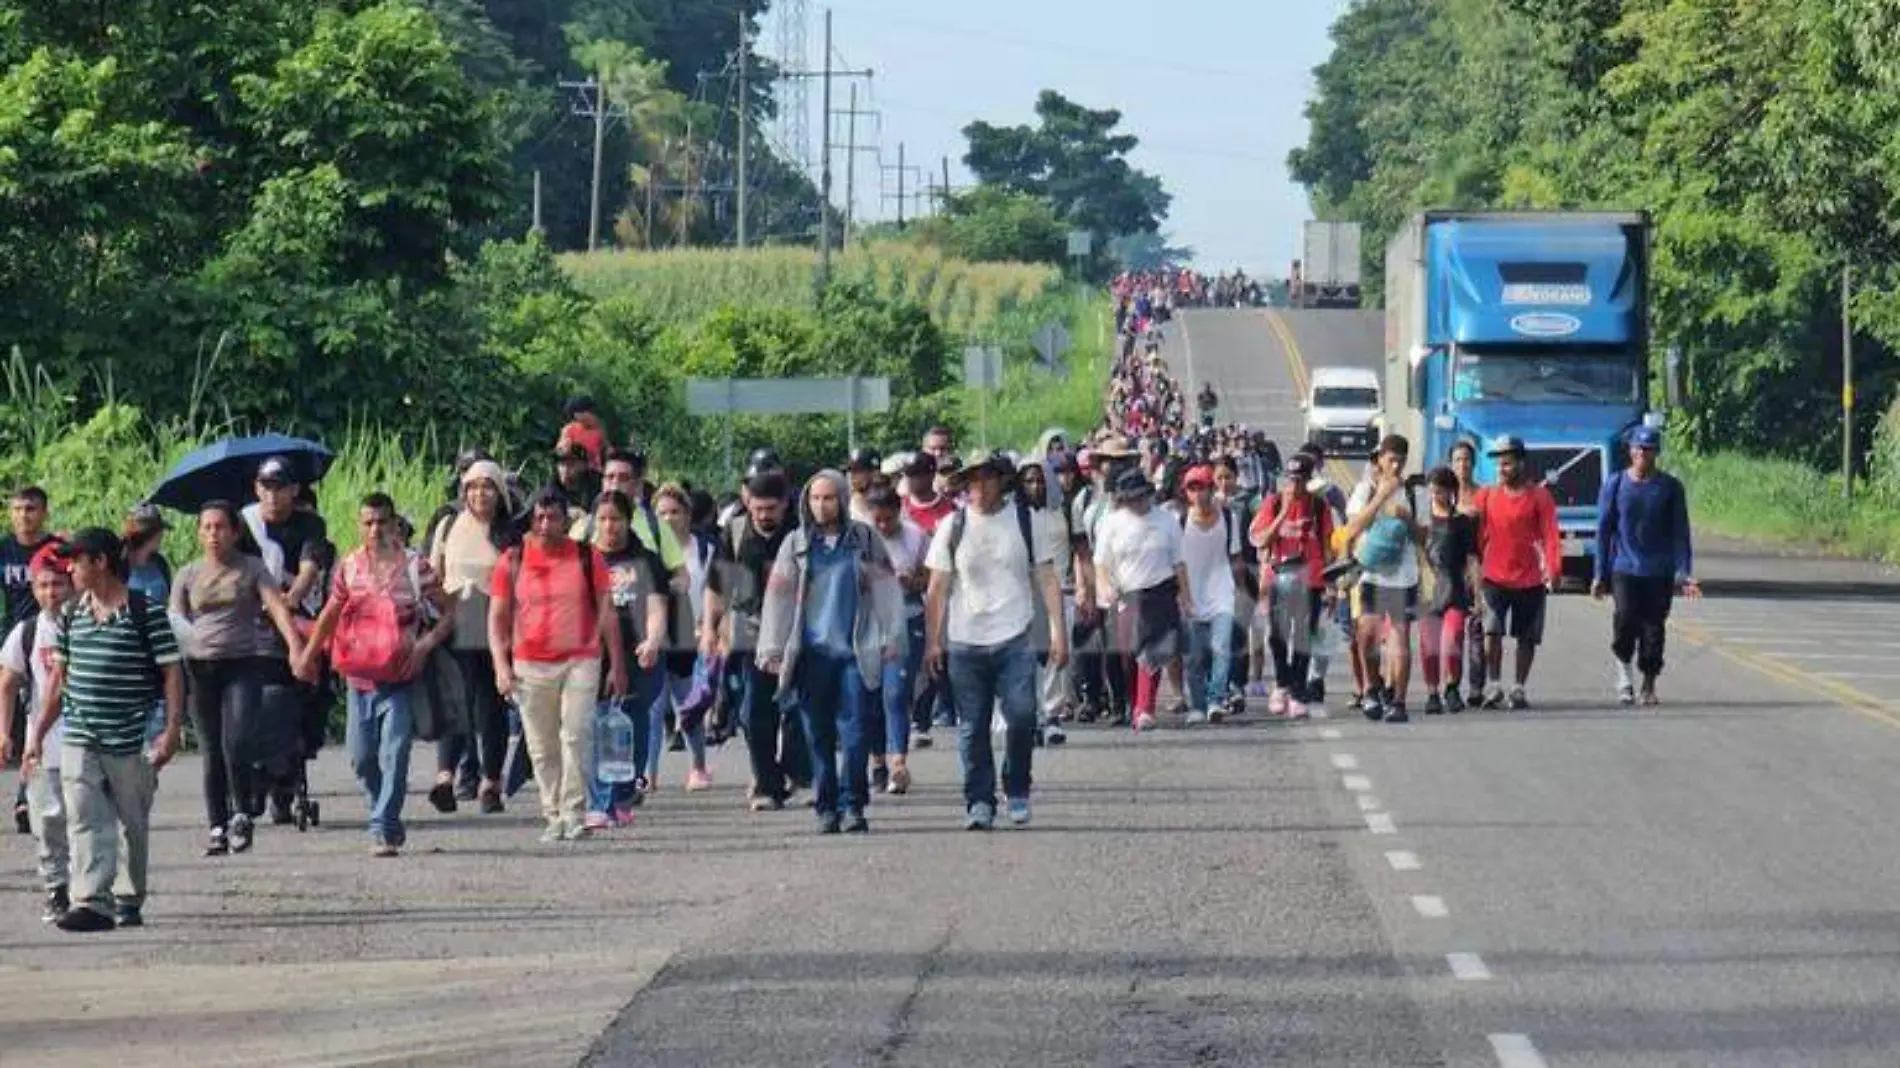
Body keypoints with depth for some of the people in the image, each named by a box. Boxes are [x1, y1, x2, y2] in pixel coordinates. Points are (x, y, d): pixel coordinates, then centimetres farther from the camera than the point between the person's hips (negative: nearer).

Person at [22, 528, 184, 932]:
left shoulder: (146, 614, -6)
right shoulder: (71, 615, 10)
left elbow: (172, 673, -5)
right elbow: (58, 676, 17)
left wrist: (172, 729, -13)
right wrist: (38, 733, 15)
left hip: (131, 744, -4)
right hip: (78, 741, 4)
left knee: (132, 824, 8)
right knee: (85, 822, -10)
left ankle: (129, 900, 22)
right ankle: (92, 902, -17)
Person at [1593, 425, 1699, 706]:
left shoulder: (1671, 487, 3)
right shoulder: (1615, 484, 3)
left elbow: (1680, 533, 4)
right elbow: (1604, 531, 6)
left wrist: (1684, 574, -3)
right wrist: (1601, 574, 3)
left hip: (1660, 573, 1)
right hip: (1625, 569, -1)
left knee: (1653, 630, 2)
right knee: (1625, 619, -17)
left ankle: (1649, 685, 16)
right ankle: (1623, 667, 7)